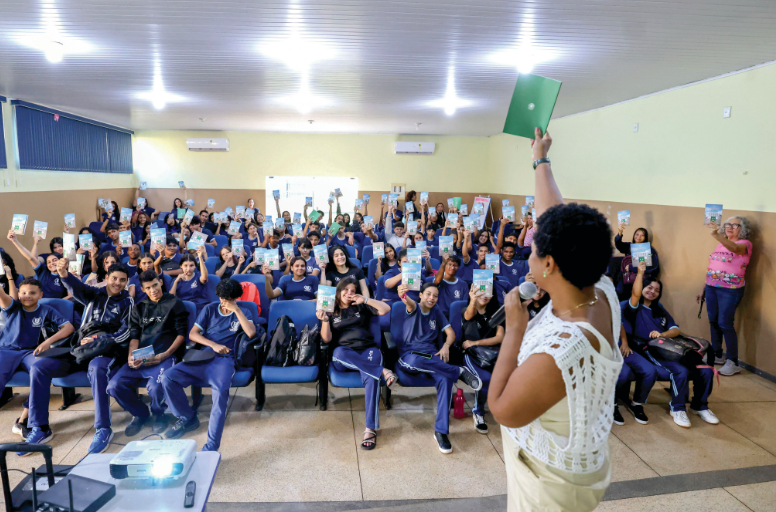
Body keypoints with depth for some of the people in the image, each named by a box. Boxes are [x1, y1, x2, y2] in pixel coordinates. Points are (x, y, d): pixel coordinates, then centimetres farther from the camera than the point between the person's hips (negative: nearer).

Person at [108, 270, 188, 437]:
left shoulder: (175, 304, 7)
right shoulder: (139, 308, 21)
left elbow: (181, 333, 1)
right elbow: (134, 336, 14)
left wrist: (165, 355, -12)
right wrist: (131, 356, -6)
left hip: (164, 357, -5)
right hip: (140, 359, 5)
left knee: (154, 386, -33)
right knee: (114, 386, -19)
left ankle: (159, 414, 4)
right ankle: (141, 413, 12)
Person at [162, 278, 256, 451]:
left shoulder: (242, 313, 12)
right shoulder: (210, 309, 17)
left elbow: (251, 333, -8)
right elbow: (193, 334, 10)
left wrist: (236, 310, -9)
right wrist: (214, 345, -5)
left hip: (225, 359, -4)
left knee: (221, 391, -34)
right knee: (167, 377, -19)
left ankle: (211, 448, -31)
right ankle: (188, 418, 4)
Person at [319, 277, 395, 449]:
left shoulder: (361, 307, 20)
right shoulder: (331, 311, 18)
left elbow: (386, 309, 8)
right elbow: (327, 339, 6)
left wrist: (365, 300, 1)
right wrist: (325, 320, -10)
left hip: (368, 349, 0)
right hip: (344, 355, 0)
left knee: (371, 378, -33)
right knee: (338, 352, -39)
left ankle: (371, 428, -35)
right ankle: (382, 371, -36)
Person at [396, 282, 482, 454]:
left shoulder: (436, 312, 16)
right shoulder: (414, 308, 3)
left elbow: (450, 333, 15)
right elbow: (411, 304, -23)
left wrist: (446, 346, -9)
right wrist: (404, 296, -49)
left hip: (431, 355, 3)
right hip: (409, 354, -3)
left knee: (445, 379, -31)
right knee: (414, 361, -42)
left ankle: (441, 431, -28)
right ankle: (460, 372, -26)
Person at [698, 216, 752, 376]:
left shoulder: (744, 244, -7)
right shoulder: (721, 244, 13)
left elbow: (734, 248, -33)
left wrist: (716, 235, -50)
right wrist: (704, 289, 17)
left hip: (730, 290, -7)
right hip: (712, 287, 7)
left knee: (725, 324, -8)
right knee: (713, 321, 11)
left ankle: (733, 363, 1)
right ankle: (717, 356, 24)